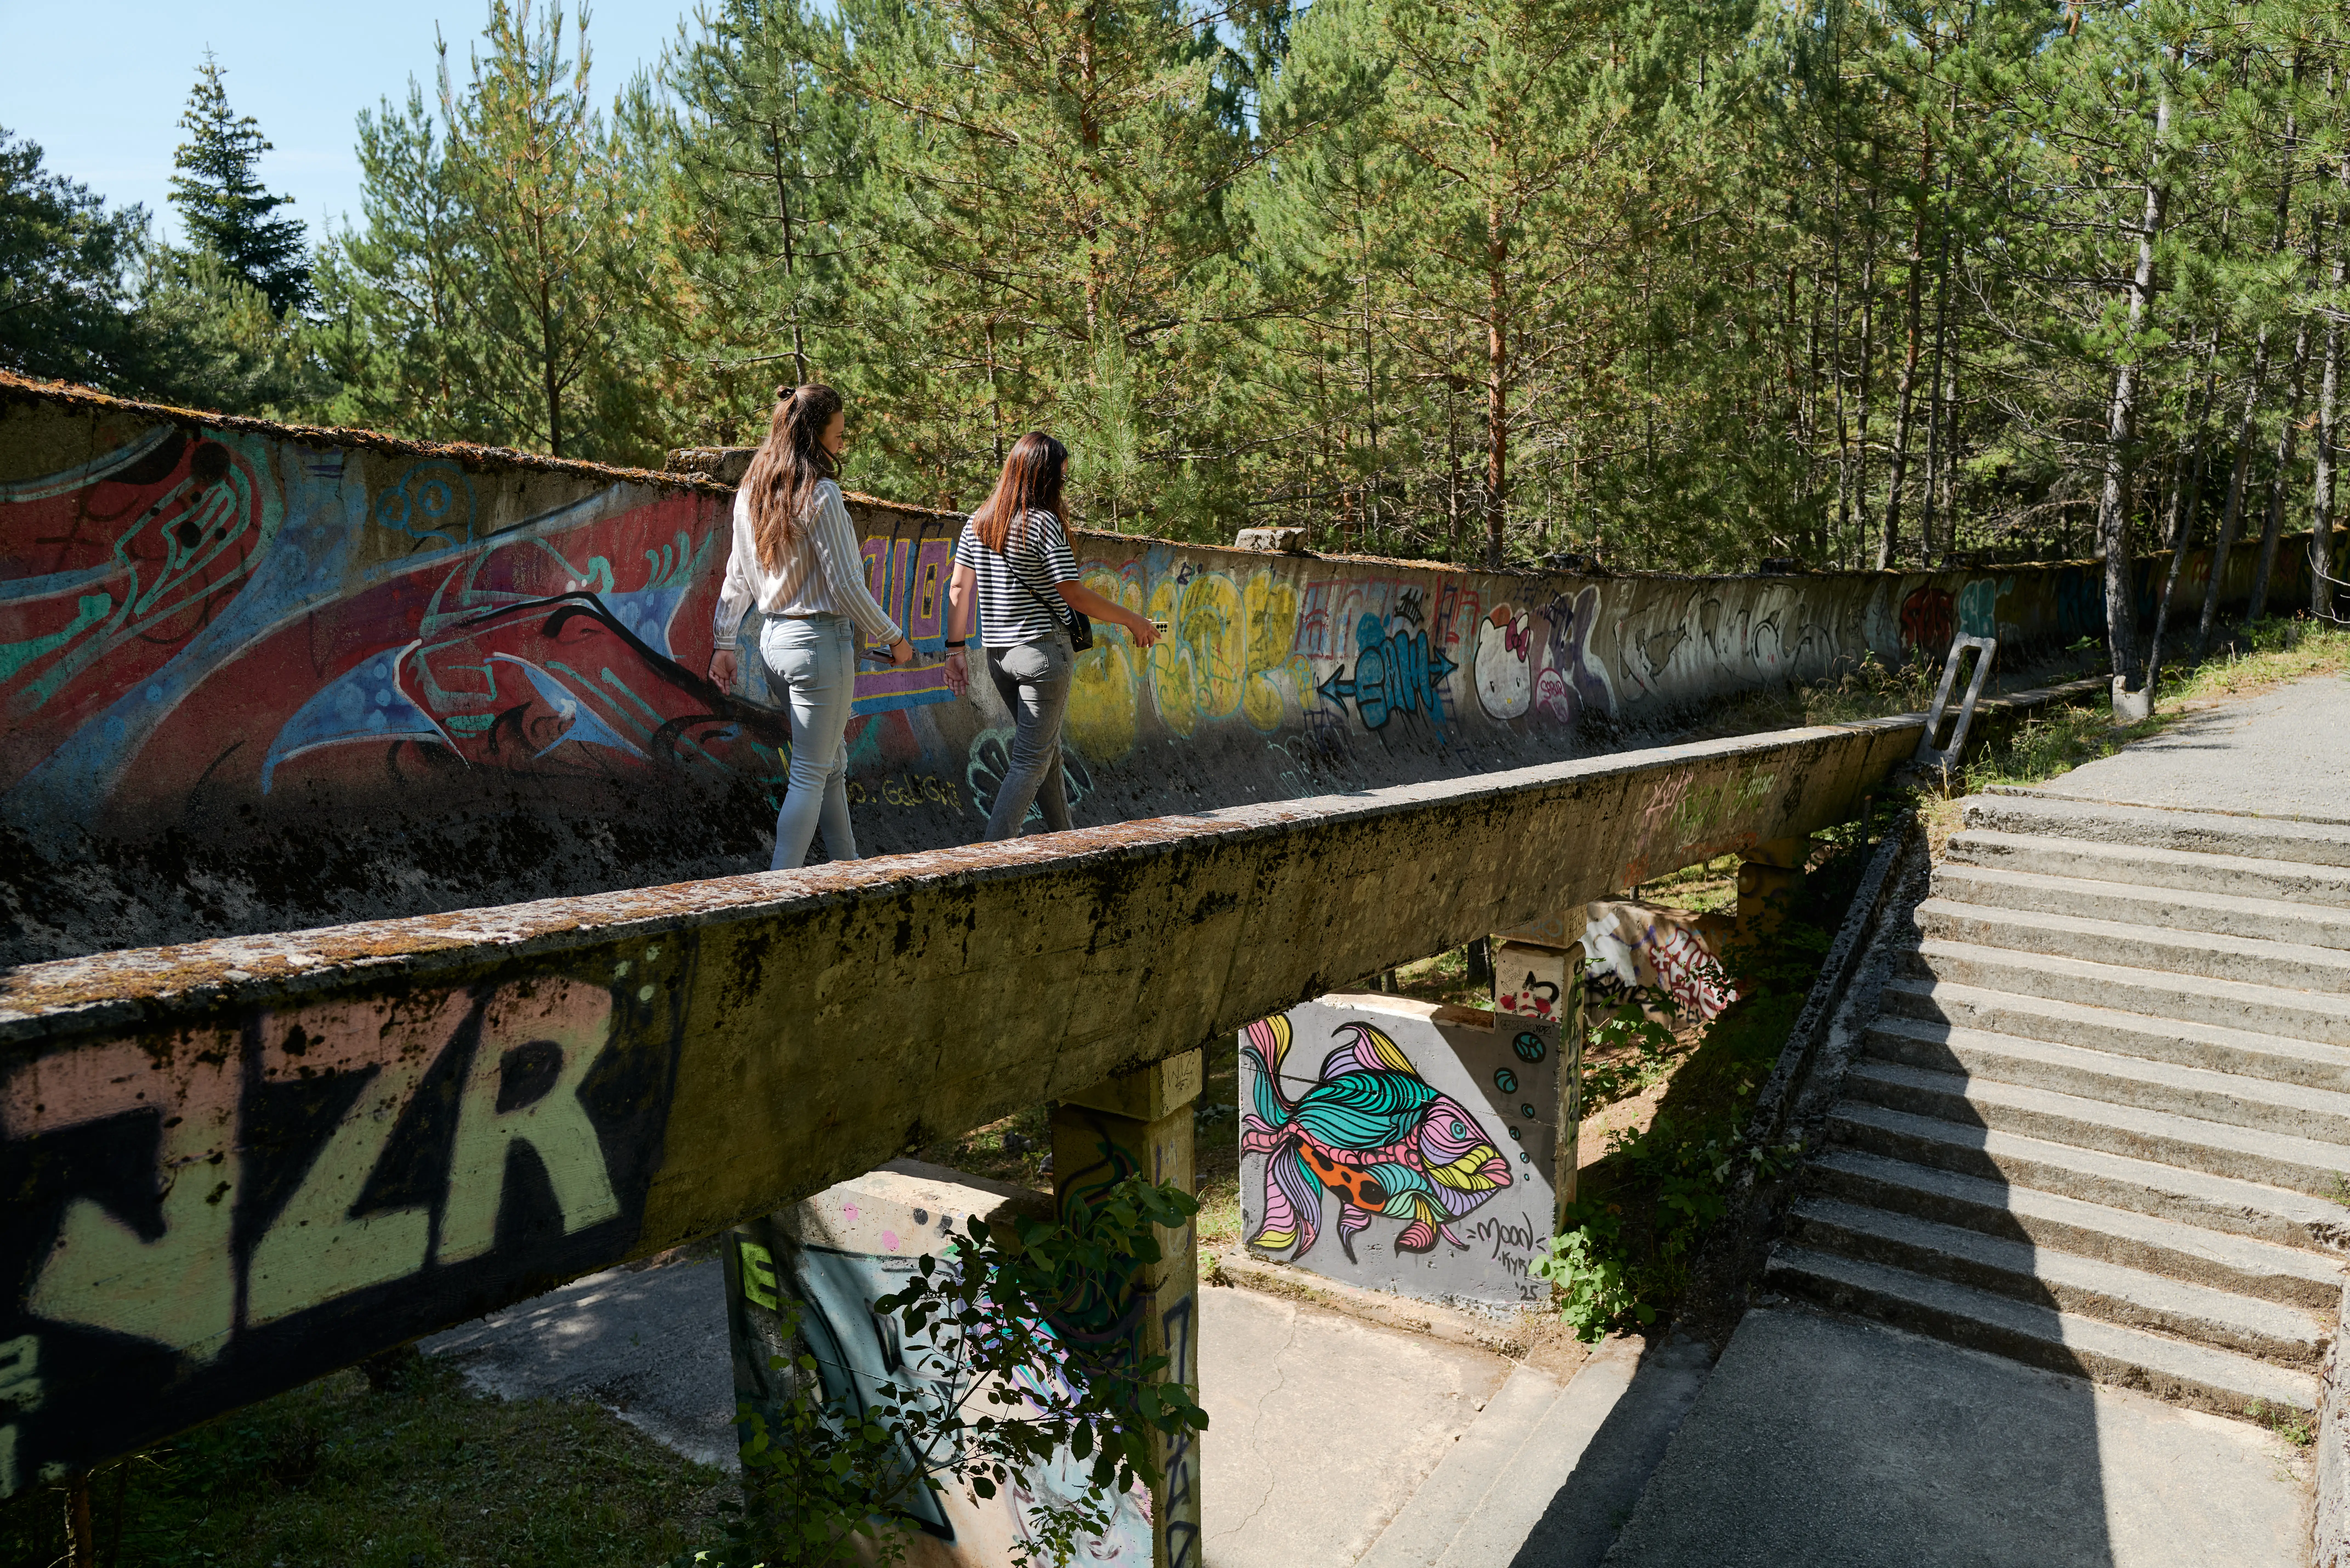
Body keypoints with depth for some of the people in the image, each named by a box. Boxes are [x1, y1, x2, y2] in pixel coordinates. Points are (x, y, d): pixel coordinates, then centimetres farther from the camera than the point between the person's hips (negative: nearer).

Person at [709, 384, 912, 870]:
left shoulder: (750, 492, 8)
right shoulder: (820, 494, -15)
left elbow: (737, 577, 12)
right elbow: (846, 586, -16)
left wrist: (724, 643, 16)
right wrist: (894, 638, -5)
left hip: (774, 640, 8)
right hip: (820, 642, -8)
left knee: (832, 761, 20)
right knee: (810, 774, -1)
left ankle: (847, 867, 28)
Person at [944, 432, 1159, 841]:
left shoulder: (978, 522, 7)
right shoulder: (1043, 522, -13)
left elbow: (959, 588, 5)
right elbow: (1074, 595, -14)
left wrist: (956, 648, 9)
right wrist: (1132, 620, -4)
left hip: (998, 653, 7)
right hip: (1042, 650, -7)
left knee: (1046, 749, 20)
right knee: (1031, 761, -2)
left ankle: (1063, 838, 29)